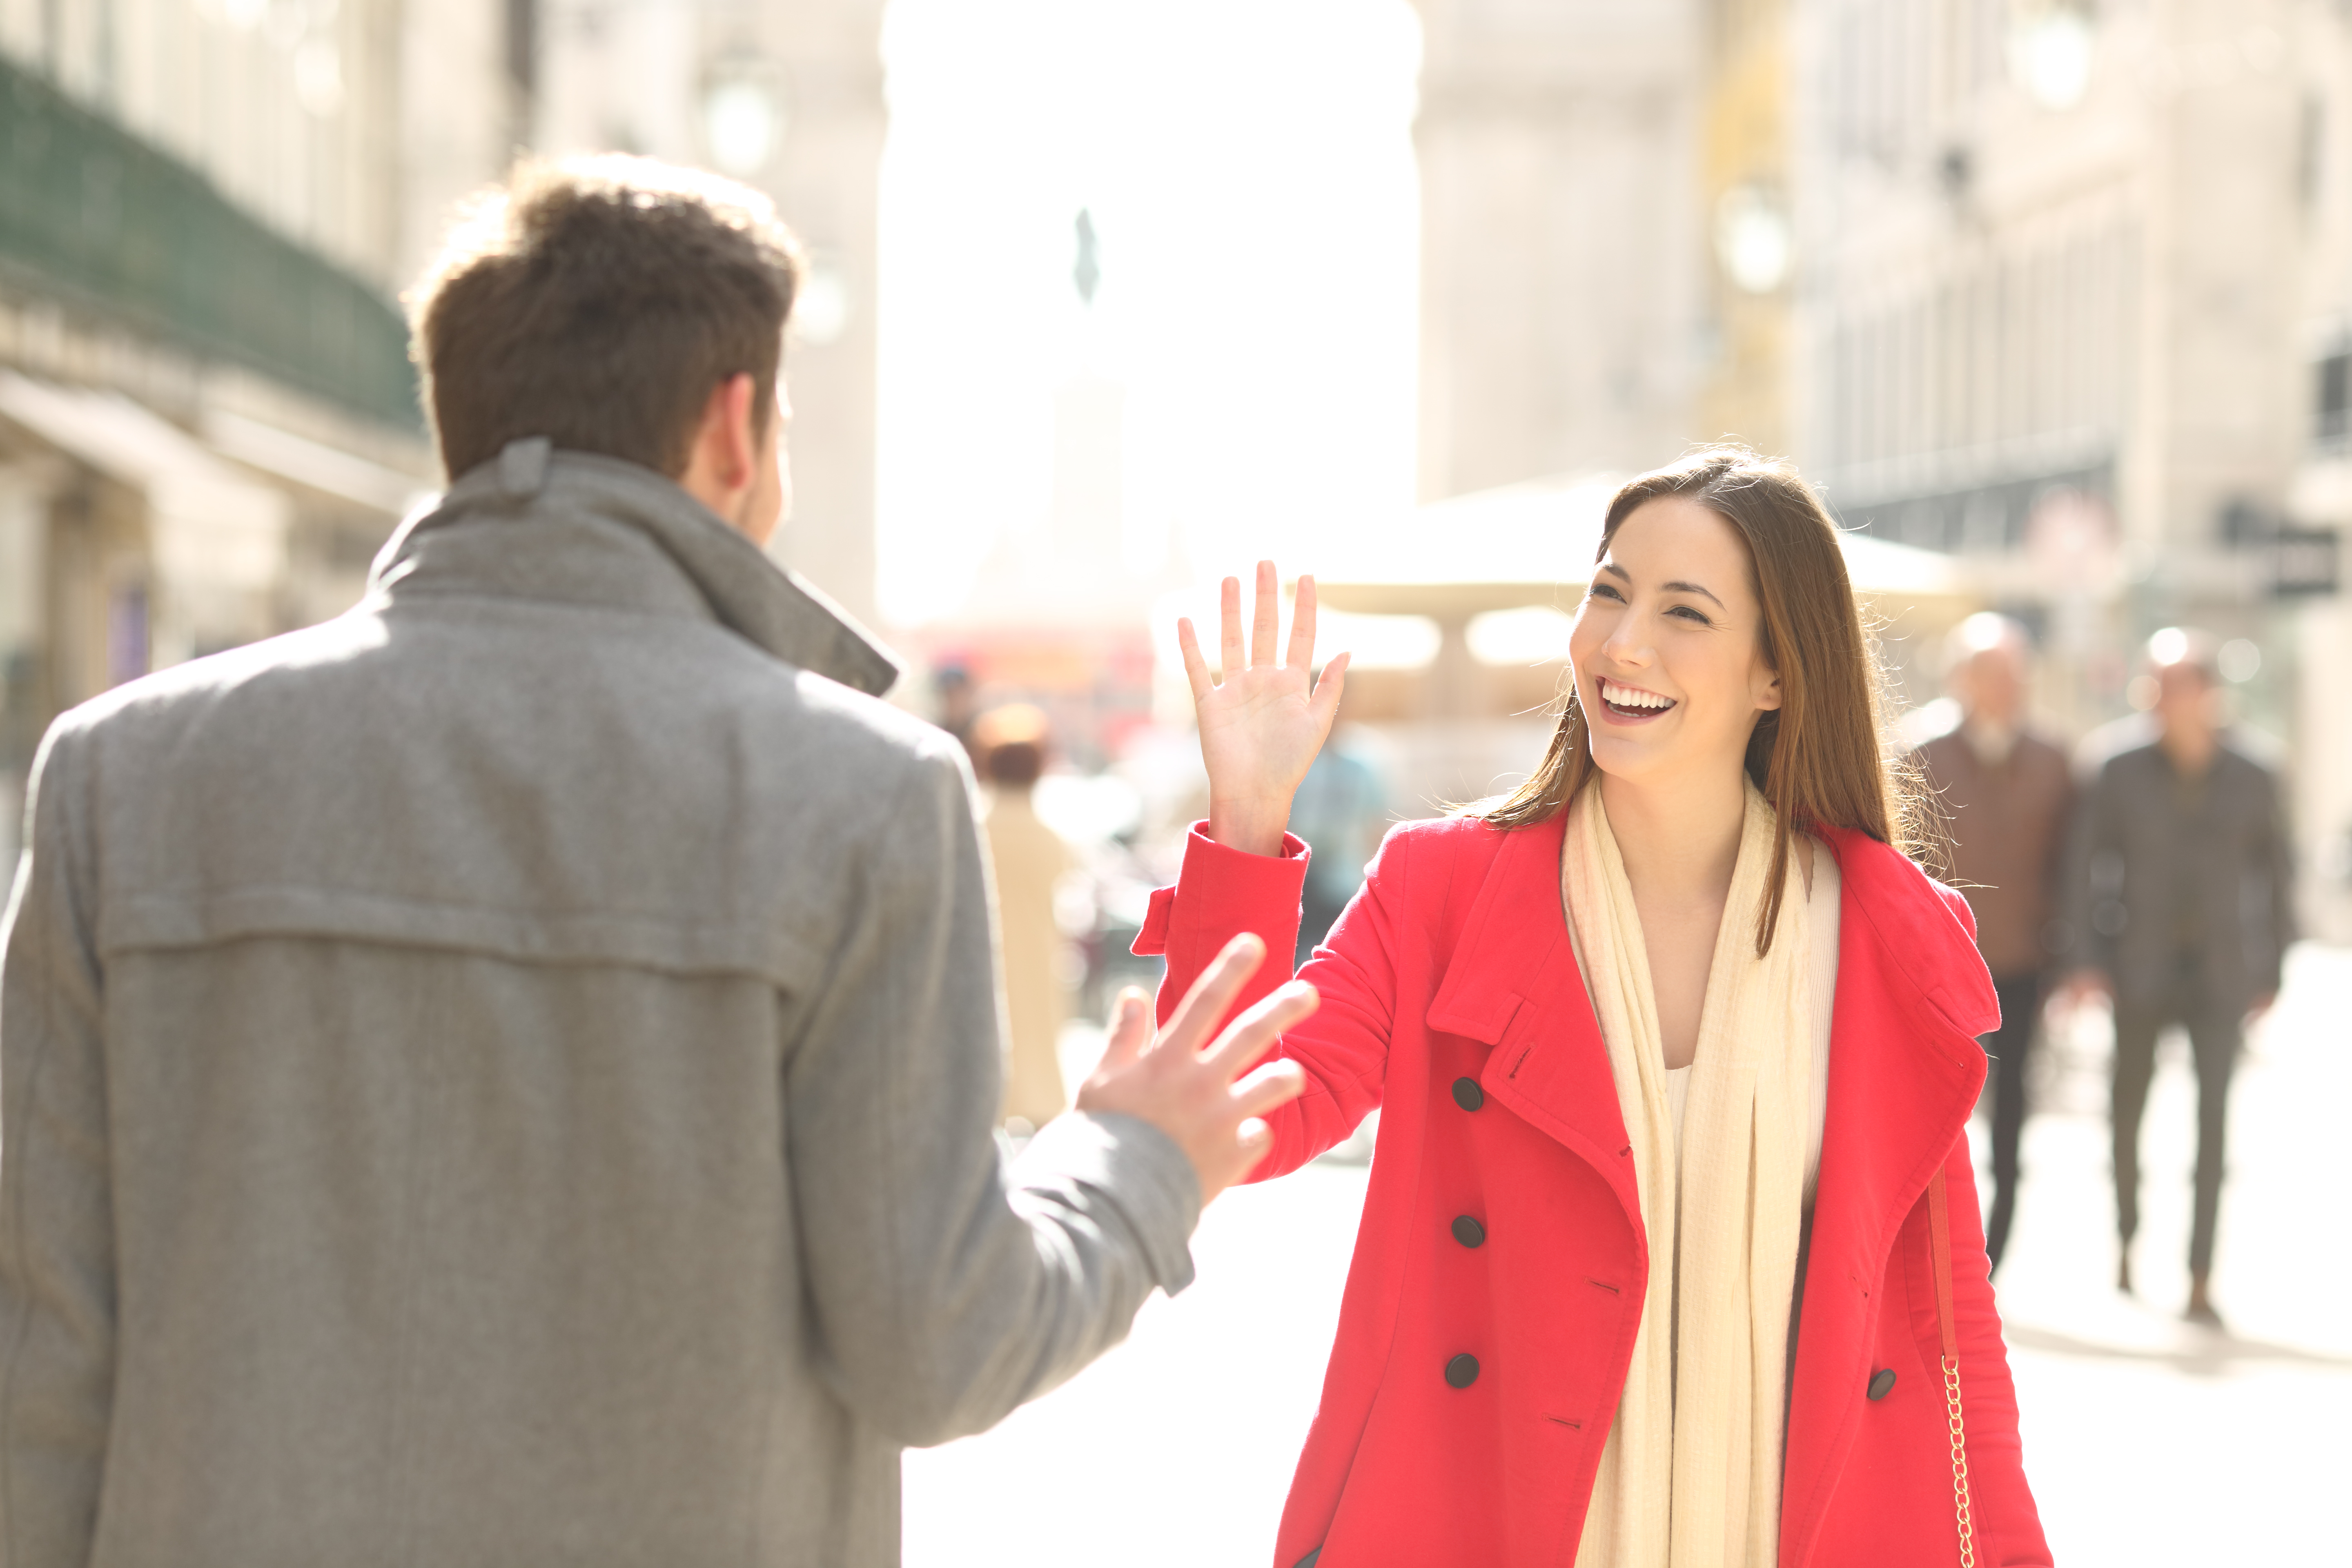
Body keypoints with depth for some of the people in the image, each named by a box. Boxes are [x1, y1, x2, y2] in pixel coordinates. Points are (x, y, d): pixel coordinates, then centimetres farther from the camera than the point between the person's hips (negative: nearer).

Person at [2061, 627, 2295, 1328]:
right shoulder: (2121, 775, -2)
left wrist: (2272, 974, 6)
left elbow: (2277, 877, 8)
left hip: (2221, 975, -1)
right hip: (2142, 973, 1)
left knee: (2213, 1116, -13)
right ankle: (2126, 1239, 35)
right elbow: (2084, 866, 0)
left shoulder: (2252, 782, 0)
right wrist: (2087, 958, -8)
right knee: (2128, 1110, 9)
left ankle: (2201, 1281, -13)